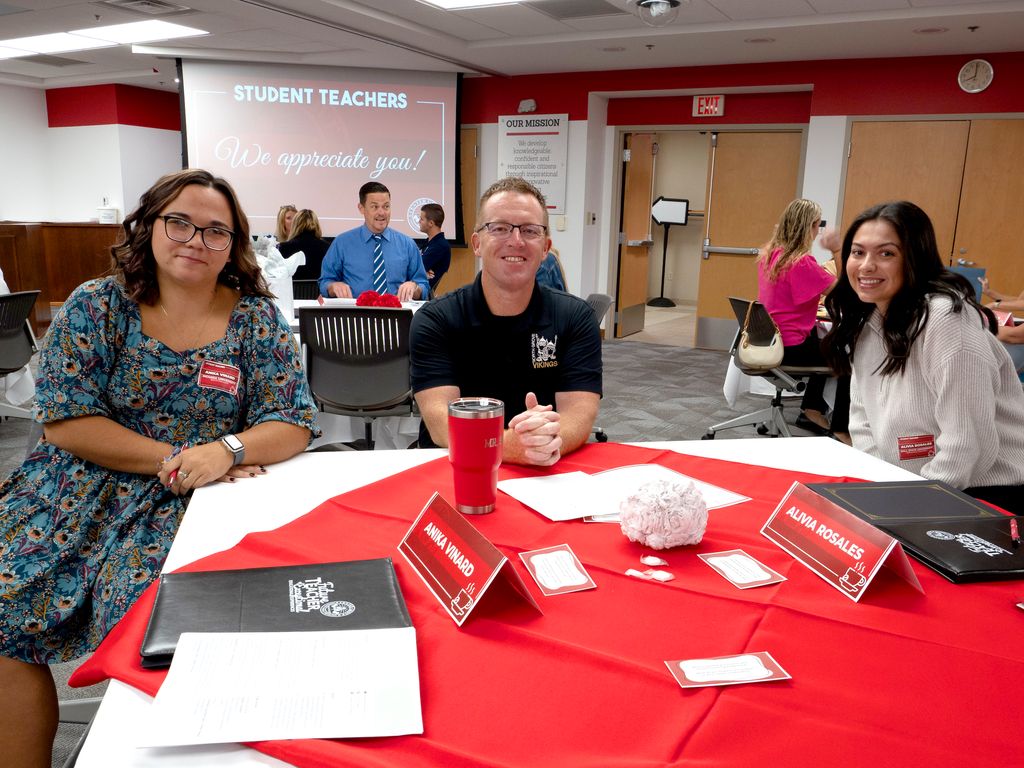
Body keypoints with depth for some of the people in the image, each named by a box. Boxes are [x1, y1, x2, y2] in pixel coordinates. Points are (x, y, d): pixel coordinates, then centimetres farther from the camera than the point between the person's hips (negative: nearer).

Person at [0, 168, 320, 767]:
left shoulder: (256, 318, -1)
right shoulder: (96, 307, 1)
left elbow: (295, 422, -5)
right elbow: (65, 421, -5)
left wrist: (226, 450, -25)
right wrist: (173, 458, -16)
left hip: (199, 500, -2)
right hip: (84, 488, 2)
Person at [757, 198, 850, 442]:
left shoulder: (768, 254, 4)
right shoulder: (802, 262, -22)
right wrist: (837, 252, -19)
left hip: (770, 339, 9)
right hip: (792, 348, -9)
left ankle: (812, 410, 34)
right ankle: (841, 429, 16)